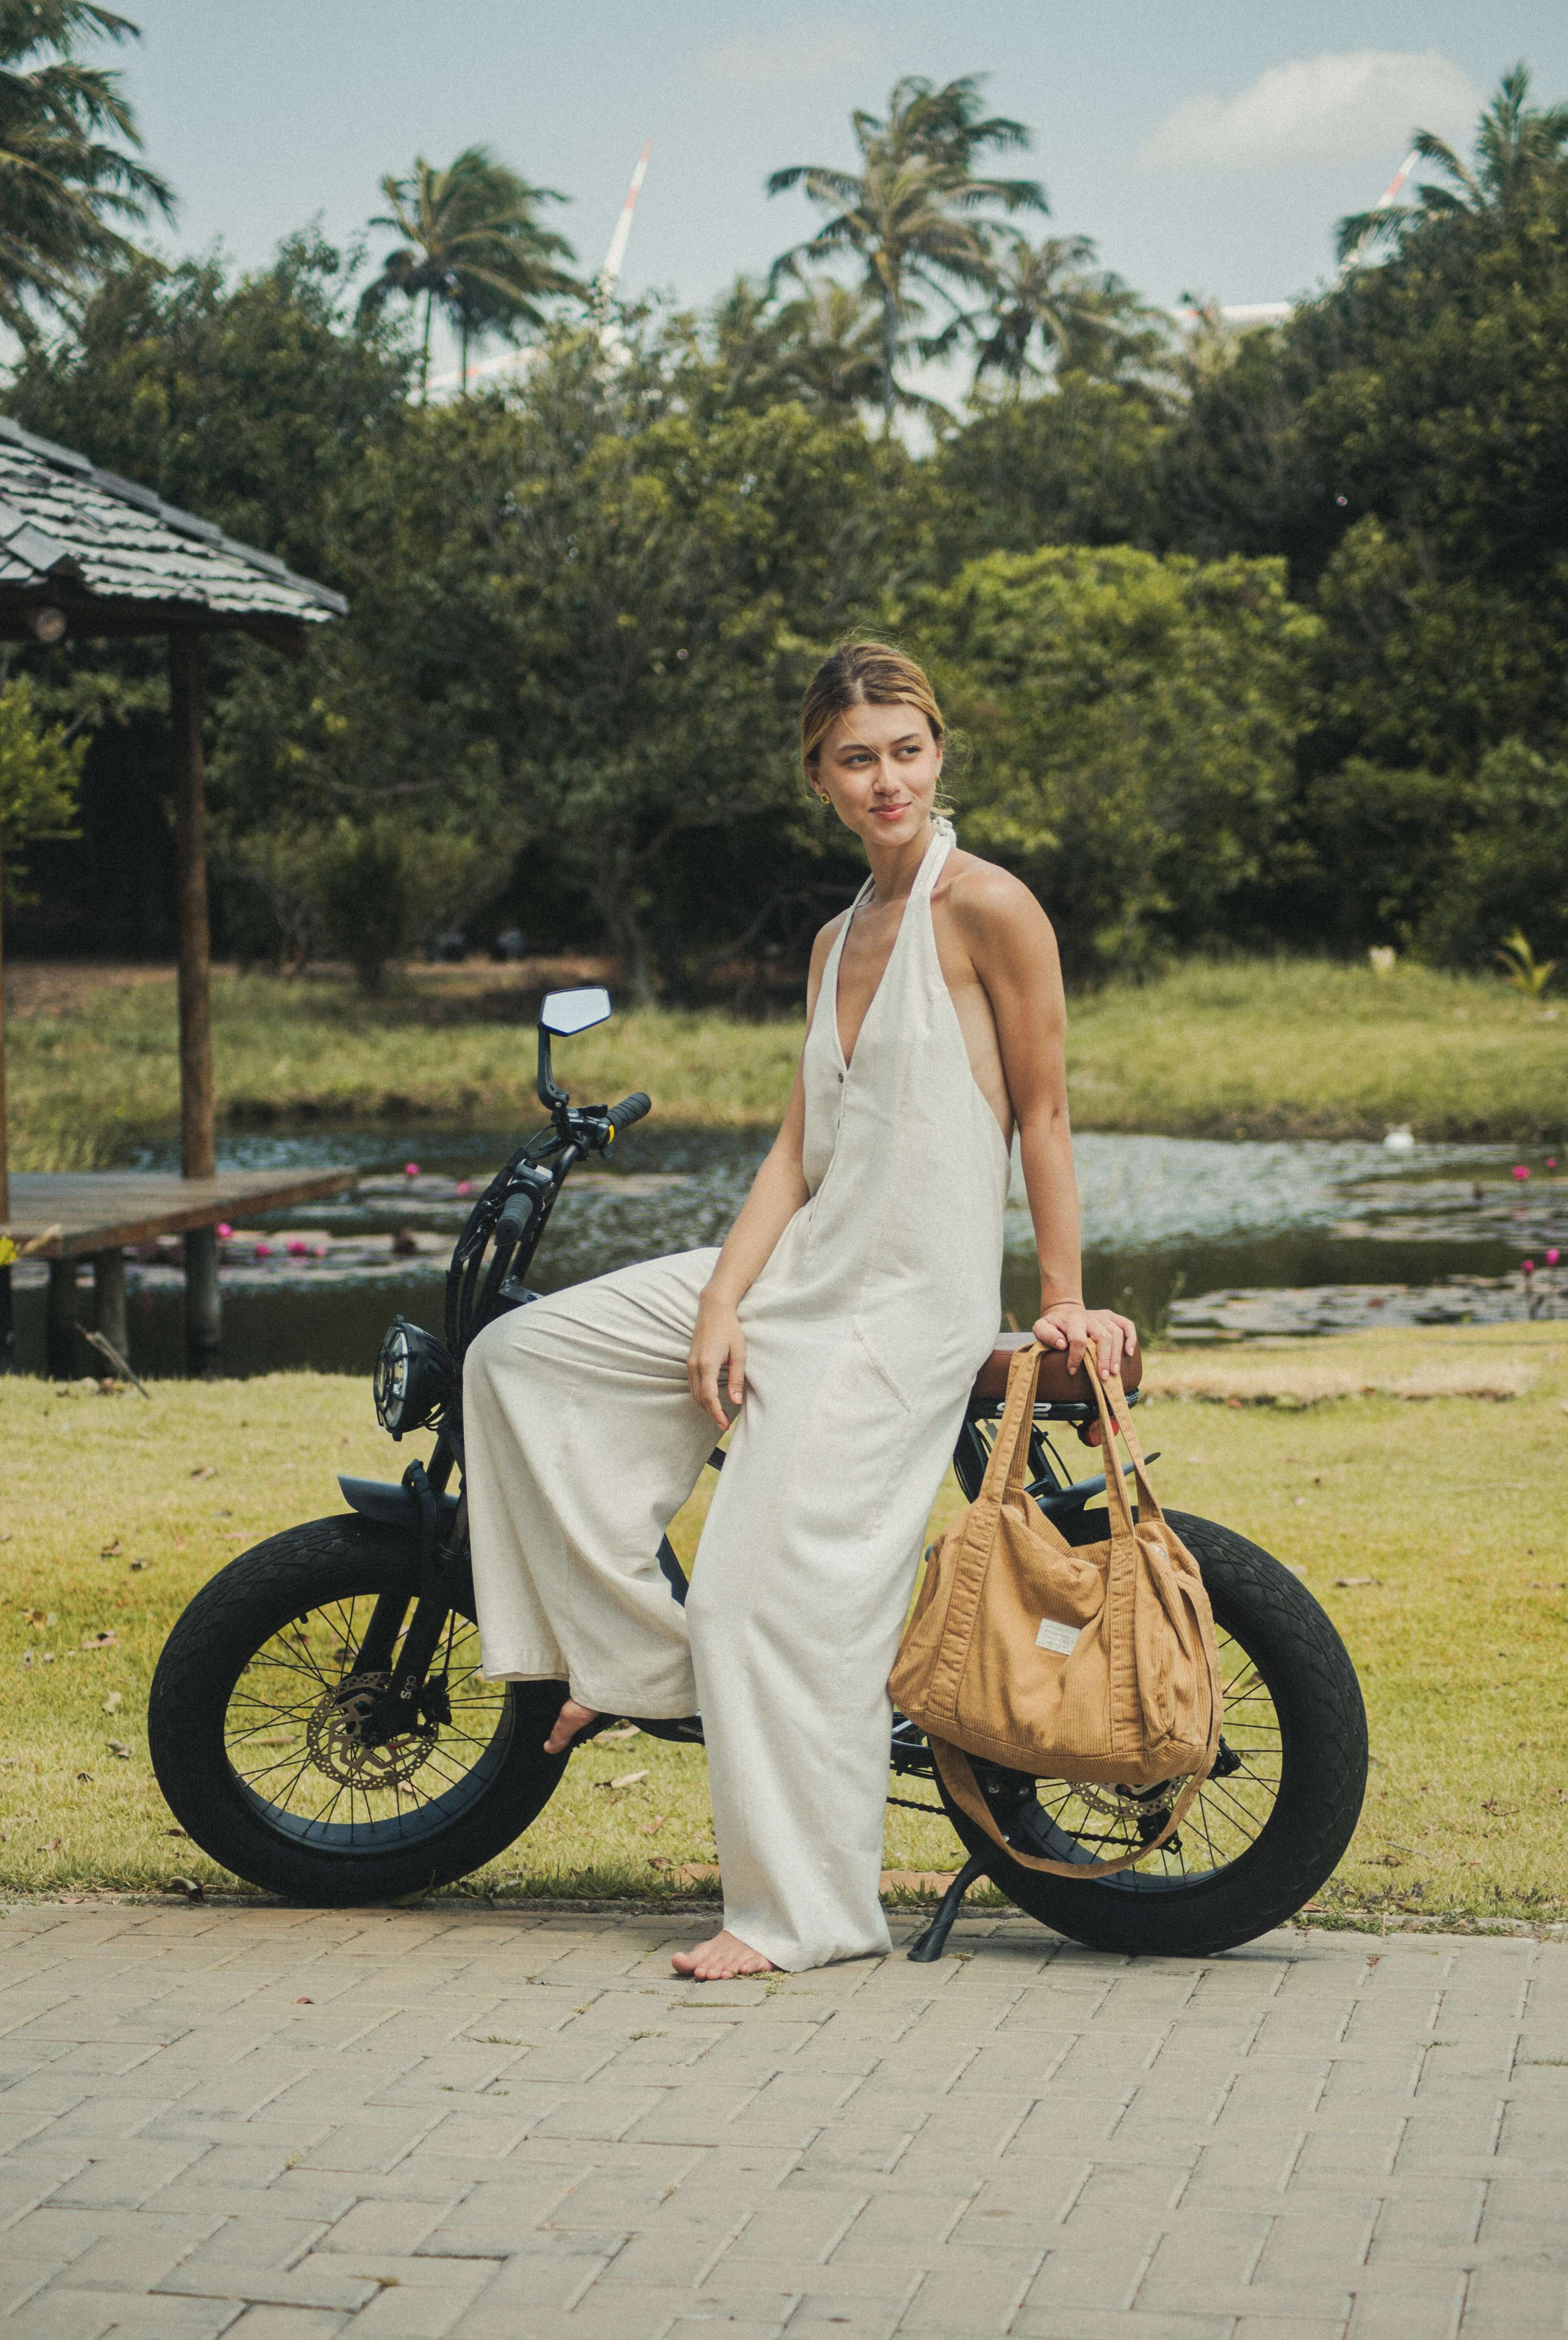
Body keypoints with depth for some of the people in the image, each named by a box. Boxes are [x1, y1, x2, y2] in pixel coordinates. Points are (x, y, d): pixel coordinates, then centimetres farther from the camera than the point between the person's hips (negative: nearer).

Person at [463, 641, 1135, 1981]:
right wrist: (719, 1305, -1)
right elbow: (800, 1144, 9)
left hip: (911, 1308, -8)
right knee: (522, 1357, 4)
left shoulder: (987, 906, -10)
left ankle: (810, 1911, 0)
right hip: (803, 1269, 8)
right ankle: (630, 1650, 10)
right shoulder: (840, 940, 14)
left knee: (780, 1592, -12)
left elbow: (1044, 1115, -7)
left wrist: (1064, 1302, -6)